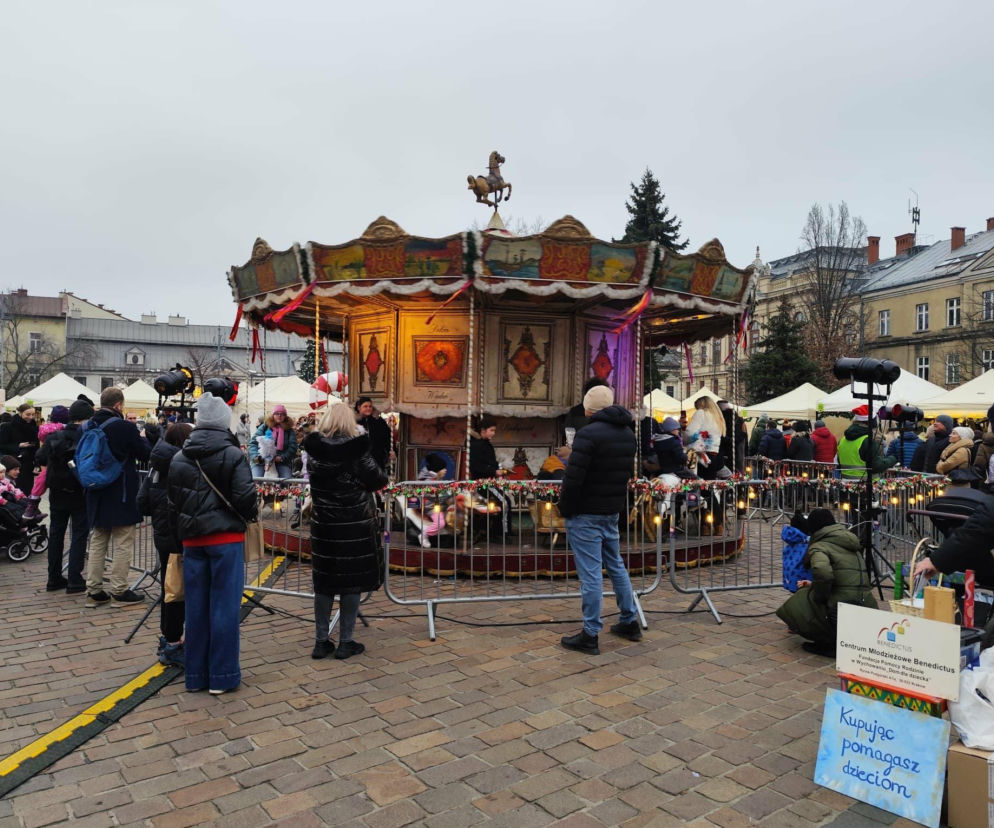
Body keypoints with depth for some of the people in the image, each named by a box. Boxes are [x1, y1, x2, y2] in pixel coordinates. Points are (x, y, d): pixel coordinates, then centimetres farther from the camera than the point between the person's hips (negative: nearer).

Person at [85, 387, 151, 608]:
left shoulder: (90, 426, 4)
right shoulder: (125, 427, -17)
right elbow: (145, 453, -6)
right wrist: (143, 437, 11)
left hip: (97, 494, 7)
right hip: (121, 495, -7)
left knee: (97, 543, 15)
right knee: (123, 544, 2)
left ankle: (93, 591, 19)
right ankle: (119, 592, 6)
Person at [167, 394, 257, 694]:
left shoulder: (179, 458, 5)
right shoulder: (233, 455, -10)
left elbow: (172, 503, 10)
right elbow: (246, 498, -15)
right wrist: (250, 514, 7)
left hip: (192, 540, 5)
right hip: (226, 538, -5)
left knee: (196, 606, 12)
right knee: (225, 605, 3)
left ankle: (195, 674, 22)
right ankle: (222, 676, 9)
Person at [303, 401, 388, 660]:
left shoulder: (314, 450, -3)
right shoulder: (357, 450, -14)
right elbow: (379, 480, -9)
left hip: (323, 524, 4)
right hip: (355, 525, -4)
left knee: (323, 582, 13)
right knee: (351, 582, 6)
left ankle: (321, 641, 21)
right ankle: (345, 642, 14)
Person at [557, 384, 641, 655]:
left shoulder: (588, 433, -18)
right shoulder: (628, 434, 9)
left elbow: (574, 478, -21)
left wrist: (565, 509, -8)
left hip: (586, 514, -8)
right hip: (613, 512, 8)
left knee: (590, 573, -3)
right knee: (615, 565, 20)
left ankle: (590, 636, 5)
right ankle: (629, 622, 31)